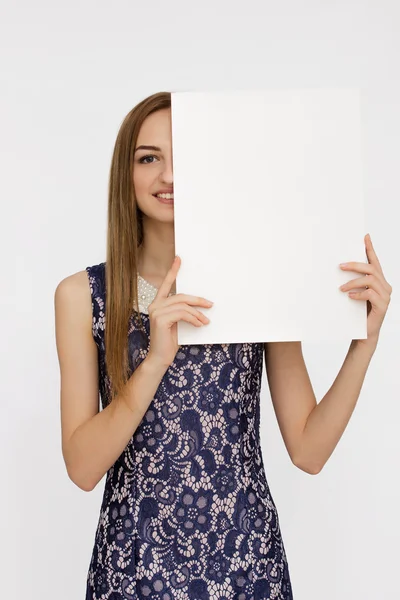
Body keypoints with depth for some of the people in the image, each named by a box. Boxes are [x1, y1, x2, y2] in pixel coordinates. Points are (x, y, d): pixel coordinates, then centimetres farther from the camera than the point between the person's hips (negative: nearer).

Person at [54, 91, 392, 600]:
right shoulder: (82, 295, -5)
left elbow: (308, 451, -3)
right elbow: (82, 468, -11)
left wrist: (364, 343, -15)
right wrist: (156, 359, -23)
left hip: (246, 558, 1)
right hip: (135, 559, 0)